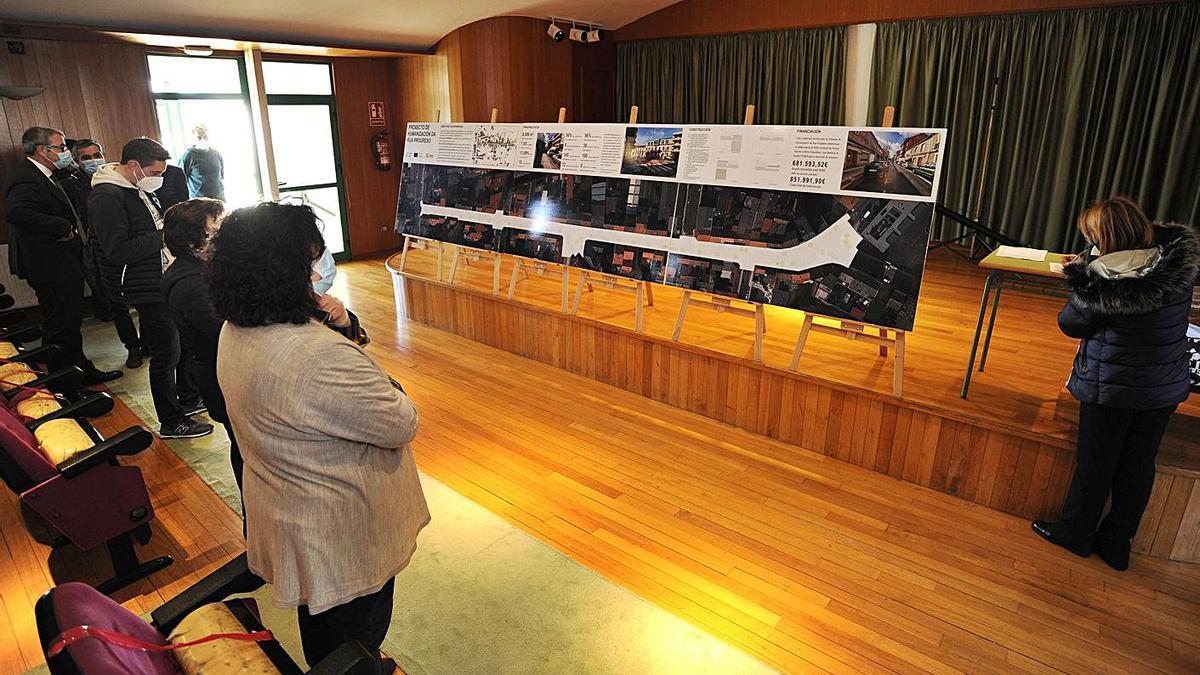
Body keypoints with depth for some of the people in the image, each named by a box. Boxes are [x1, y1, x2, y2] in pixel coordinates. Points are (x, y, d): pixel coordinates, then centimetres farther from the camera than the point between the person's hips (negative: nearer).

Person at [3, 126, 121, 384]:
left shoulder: (47, 176, 14)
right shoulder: (25, 178, -18)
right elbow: (18, 212, -34)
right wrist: (64, 228, -26)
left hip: (65, 266, 10)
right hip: (52, 267, -10)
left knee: (71, 323, 20)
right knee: (59, 327, -1)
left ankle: (82, 370, 32)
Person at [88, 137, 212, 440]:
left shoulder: (139, 190, 11)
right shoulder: (106, 197, -18)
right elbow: (118, 251, -23)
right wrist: (163, 235, -22)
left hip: (164, 281, 10)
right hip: (146, 289, -10)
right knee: (165, 355, -1)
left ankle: (188, 398, 37)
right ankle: (171, 422, 13)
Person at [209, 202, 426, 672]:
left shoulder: (236, 331, -7)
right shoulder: (317, 357, -38)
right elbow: (402, 424, -28)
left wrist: (338, 323, -8)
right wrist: (386, 387, -9)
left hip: (284, 511, 9)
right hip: (342, 532, -9)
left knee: (318, 611, 33)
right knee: (358, 628, 19)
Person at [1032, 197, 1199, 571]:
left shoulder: (1104, 278, -25)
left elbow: (1071, 324, -14)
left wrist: (1079, 277, -3)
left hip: (1112, 388, -5)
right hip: (1165, 388, 5)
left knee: (1095, 464, 12)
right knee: (1138, 466, 16)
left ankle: (1075, 533, 30)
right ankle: (1117, 544, 31)